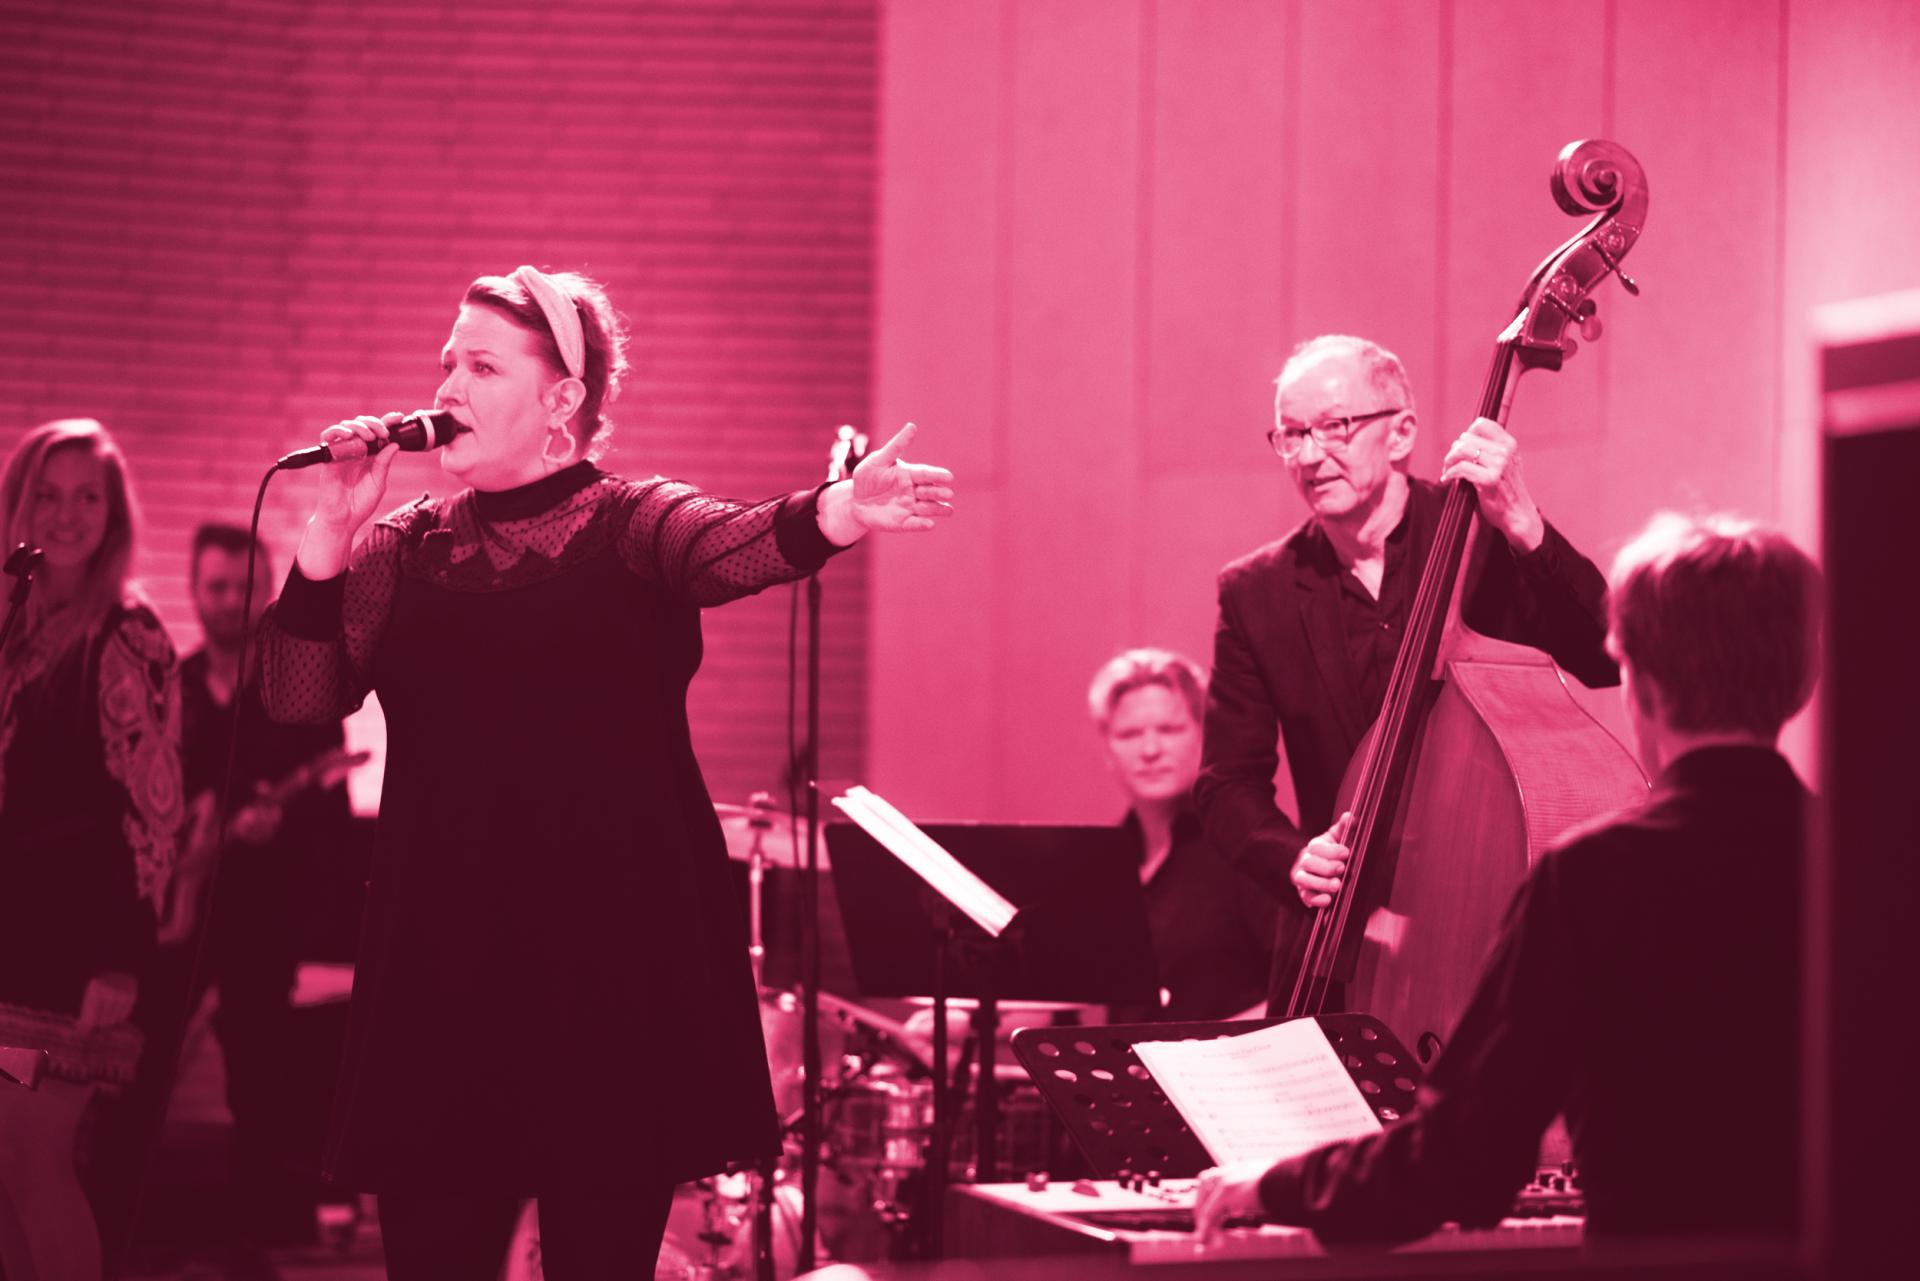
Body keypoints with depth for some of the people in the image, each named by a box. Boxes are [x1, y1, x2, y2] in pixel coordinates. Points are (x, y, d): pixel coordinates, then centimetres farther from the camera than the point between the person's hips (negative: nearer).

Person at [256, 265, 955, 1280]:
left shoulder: (636, 527, 0)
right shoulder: (406, 550, 11)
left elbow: (742, 547, -21)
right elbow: (300, 699, 2)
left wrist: (838, 511, -43)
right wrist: (332, 529, -8)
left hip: (616, 962, -3)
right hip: (440, 969, 3)